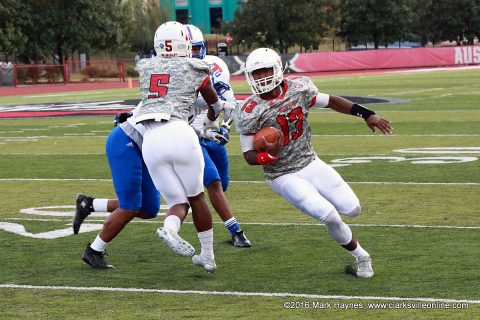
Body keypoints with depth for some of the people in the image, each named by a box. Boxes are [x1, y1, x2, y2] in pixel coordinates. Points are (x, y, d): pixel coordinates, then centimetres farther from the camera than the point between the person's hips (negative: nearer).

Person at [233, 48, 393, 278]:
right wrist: (269, 155, -34)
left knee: (352, 209, -3)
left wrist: (367, 114, 2)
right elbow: (249, 156, -12)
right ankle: (360, 257, 8)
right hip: (283, 176, -4)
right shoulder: (250, 113, -18)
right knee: (329, 217, -17)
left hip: (310, 162, 4)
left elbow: (331, 102, 8)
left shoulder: (298, 89, -7)